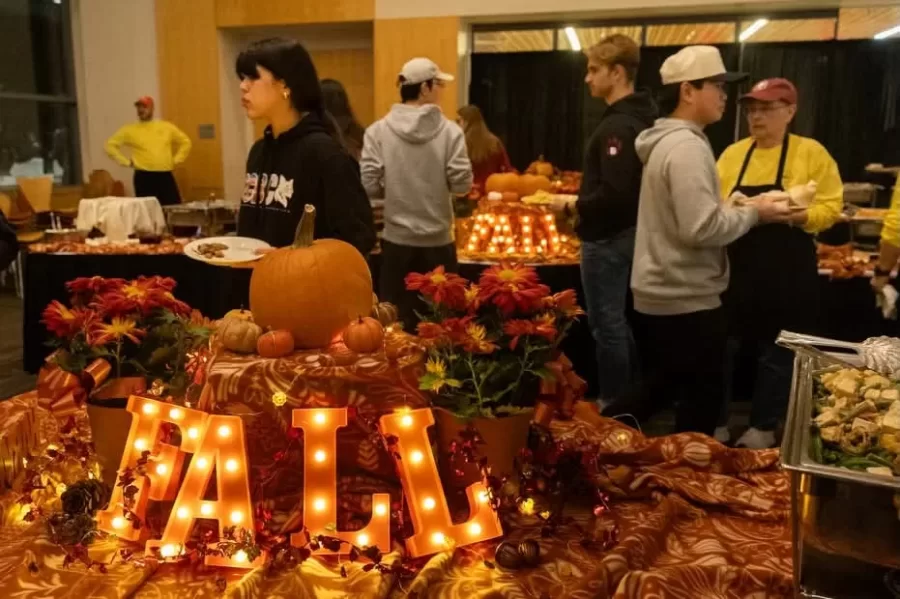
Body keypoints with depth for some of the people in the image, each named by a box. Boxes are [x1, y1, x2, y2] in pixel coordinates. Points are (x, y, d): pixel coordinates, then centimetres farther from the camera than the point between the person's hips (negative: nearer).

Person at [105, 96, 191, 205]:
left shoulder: (167, 127, 9)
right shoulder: (130, 130, 4)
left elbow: (185, 142, 19)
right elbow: (110, 145, 6)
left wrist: (176, 160, 10)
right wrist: (126, 162, -1)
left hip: (165, 176, 1)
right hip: (144, 177, -1)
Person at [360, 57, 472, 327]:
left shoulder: (378, 131, -5)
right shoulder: (450, 131, -7)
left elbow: (370, 185, -8)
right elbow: (461, 184, -10)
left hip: (397, 241, 1)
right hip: (438, 241, -1)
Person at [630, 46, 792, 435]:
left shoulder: (667, 141, 12)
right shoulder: (687, 146, -19)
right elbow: (702, 228, -27)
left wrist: (738, 209, 11)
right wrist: (752, 213, -12)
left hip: (660, 296, 10)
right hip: (686, 301, -10)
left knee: (659, 392, 20)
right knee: (700, 401, 4)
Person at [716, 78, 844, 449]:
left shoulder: (812, 153, -2)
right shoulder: (732, 153, 8)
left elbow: (830, 208, -5)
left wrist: (795, 216, -23)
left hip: (786, 275, -3)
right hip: (736, 271, 3)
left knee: (777, 354, 7)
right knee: (721, 348, 5)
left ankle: (761, 431, 22)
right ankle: (715, 426, 20)